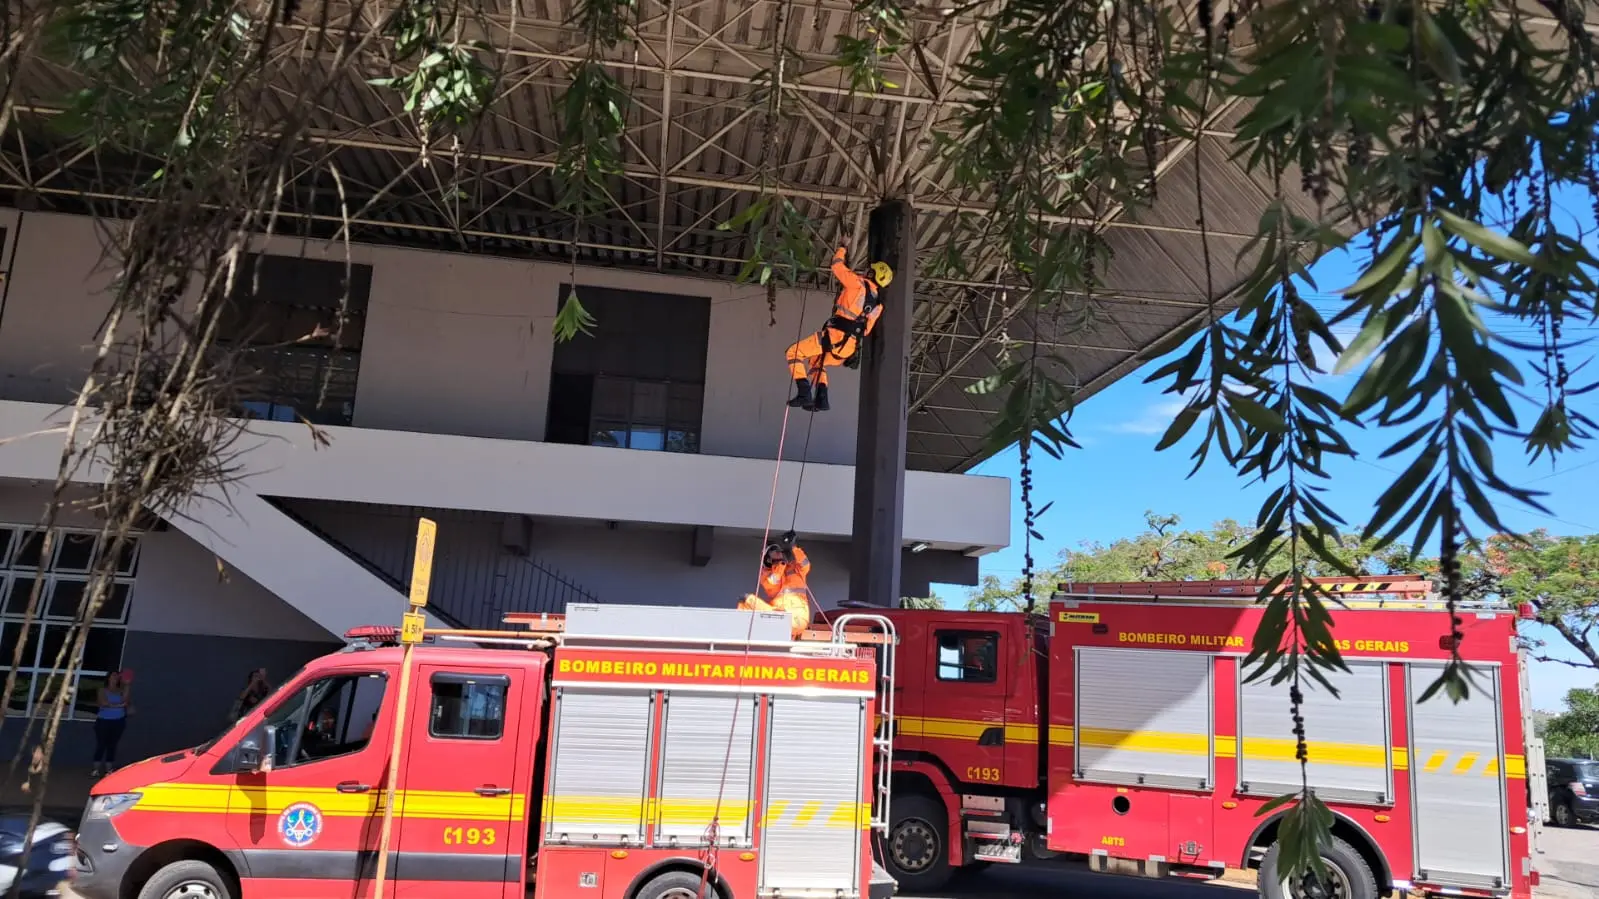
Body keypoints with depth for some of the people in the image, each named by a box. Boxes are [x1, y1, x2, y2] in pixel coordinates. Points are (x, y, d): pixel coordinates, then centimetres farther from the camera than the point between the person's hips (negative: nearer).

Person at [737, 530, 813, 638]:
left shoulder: (796, 567, 17)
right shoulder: (767, 572, 16)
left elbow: (805, 565, -4)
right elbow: (772, 589, -2)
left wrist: (792, 547, -12)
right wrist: (781, 563, -2)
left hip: (797, 617, -2)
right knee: (749, 601, -18)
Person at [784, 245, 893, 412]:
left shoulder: (859, 283, -2)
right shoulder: (876, 305, 17)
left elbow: (837, 266, 7)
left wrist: (842, 249, 25)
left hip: (836, 335, -7)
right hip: (850, 347, 7)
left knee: (794, 353, 3)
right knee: (816, 361, 30)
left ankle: (804, 393, -11)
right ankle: (821, 400, 14)